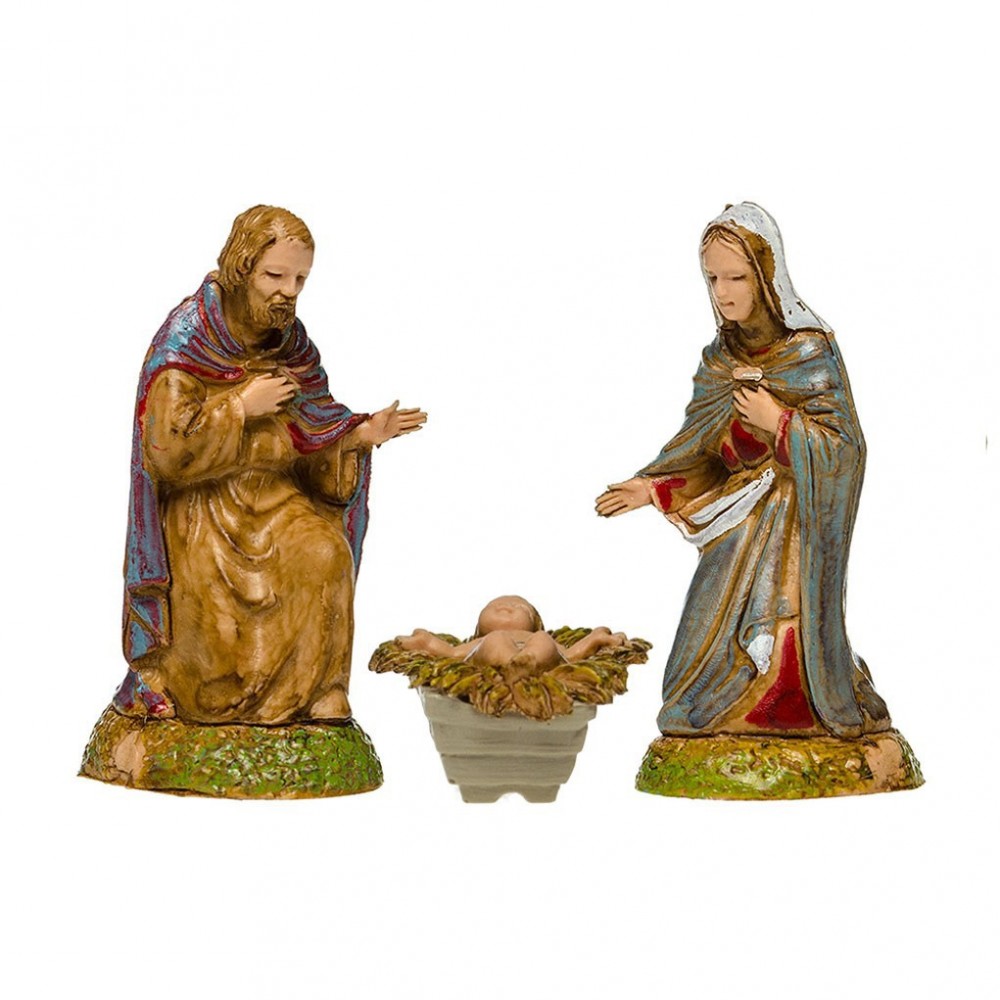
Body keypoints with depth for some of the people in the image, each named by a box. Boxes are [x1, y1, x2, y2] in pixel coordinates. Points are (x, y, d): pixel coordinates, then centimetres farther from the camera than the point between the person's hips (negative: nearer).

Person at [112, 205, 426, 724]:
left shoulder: (291, 345, 5)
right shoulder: (184, 343, -11)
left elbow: (312, 437, 10)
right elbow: (167, 453, -17)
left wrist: (361, 434, -9)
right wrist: (243, 405, -18)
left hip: (275, 497, 4)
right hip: (200, 502, -4)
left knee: (325, 554, -24)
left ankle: (316, 693, -8)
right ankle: (166, 678, 9)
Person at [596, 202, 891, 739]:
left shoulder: (812, 352, -11)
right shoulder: (720, 359, 6)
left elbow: (845, 448, -12)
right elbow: (705, 453, 10)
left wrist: (778, 422, -22)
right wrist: (651, 489, -2)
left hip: (796, 528, -5)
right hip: (739, 528, 5)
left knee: (783, 651, -6)